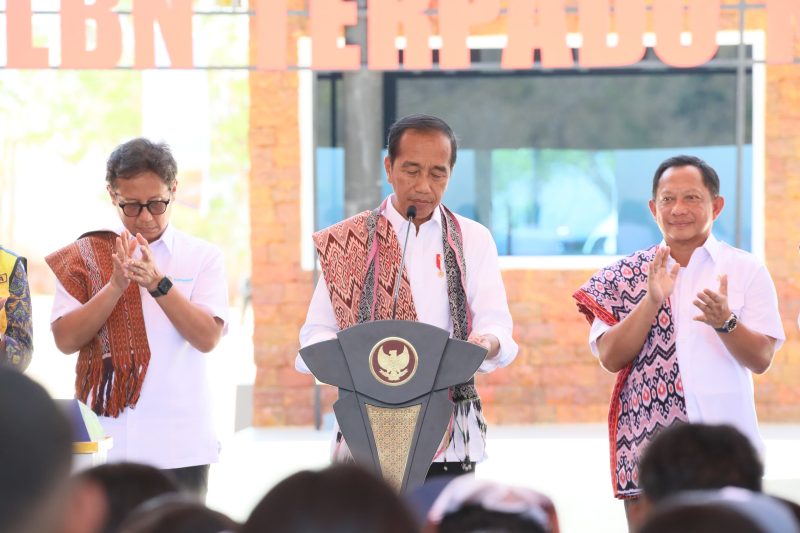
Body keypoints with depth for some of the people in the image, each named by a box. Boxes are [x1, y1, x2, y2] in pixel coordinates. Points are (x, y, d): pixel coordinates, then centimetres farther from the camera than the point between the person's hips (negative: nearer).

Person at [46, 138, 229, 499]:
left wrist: (159, 284, -17)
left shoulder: (202, 257, 5)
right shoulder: (86, 256, 7)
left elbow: (208, 337, -6)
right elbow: (66, 340, -2)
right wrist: (117, 284, -14)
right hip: (105, 441, 0)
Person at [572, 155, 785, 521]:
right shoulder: (626, 275, 6)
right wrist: (652, 301, -15)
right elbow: (611, 358, -3)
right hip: (647, 447, 1)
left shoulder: (745, 269, 3)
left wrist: (725, 322, -22)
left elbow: (761, 360, -3)